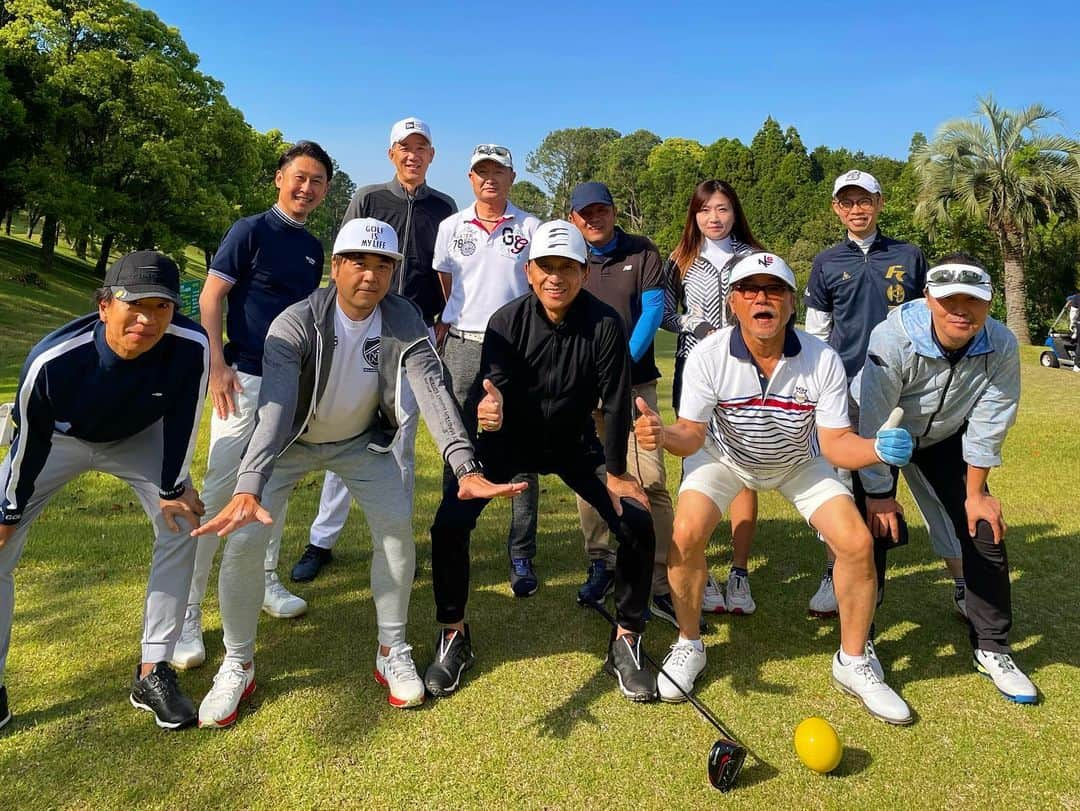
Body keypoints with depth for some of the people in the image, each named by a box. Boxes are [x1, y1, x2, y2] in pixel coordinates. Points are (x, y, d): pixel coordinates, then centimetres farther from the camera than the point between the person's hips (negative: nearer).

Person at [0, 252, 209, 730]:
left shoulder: (191, 347, -37)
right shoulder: (52, 361, -39)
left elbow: (182, 420, -19)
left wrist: (173, 488, -9)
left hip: (138, 438, 1)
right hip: (59, 440, -1)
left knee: (182, 525, -9)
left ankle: (153, 672, 5)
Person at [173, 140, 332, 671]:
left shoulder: (313, 248, 12)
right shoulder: (251, 231, -6)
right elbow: (211, 297, -10)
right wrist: (217, 364, -19)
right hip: (246, 377, -6)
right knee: (220, 489, -9)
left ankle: (266, 580, 30)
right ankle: (187, 611, -1)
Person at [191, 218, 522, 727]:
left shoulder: (403, 321, -21)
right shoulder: (296, 324, -29)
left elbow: (432, 392, -33)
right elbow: (274, 409, -41)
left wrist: (465, 467, -48)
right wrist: (248, 489, -56)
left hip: (360, 439, 2)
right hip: (293, 441, -2)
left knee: (397, 524, -14)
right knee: (244, 538, -14)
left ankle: (393, 653, 8)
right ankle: (238, 665, 10)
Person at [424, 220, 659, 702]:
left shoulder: (604, 325, -21)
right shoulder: (507, 322, -19)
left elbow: (615, 403, -15)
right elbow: (490, 389, -25)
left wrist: (615, 473, -12)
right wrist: (486, 405, -50)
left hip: (575, 441, 0)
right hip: (509, 438, 0)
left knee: (637, 523, -15)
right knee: (449, 523, -16)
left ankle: (626, 642, 6)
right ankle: (453, 636, 8)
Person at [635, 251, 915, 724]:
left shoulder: (823, 360, -25)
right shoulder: (708, 357, -26)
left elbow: (835, 443, -23)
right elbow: (693, 434, -22)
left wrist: (877, 449, -44)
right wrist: (662, 434, -45)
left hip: (800, 462, 1)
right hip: (725, 458, -1)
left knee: (857, 543, -14)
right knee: (686, 534, -23)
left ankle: (852, 662, 11)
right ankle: (688, 646, 4)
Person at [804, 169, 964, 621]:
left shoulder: (909, 256, 10)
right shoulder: (826, 264, 10)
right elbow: (815, 334, 11)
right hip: (847, 391, 0)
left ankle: (962, 584, 12)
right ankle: (834, 577, 16)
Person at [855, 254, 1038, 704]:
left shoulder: (1002, 346, -24)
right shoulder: (893, 340, -36)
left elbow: (987, 427, -12)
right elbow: (870, 422, -28)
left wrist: (975, 492, -5)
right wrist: (879, 494, -21)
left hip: (946, 437, 4)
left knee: (985, 531, -1)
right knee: (876, 529, -13)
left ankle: (992, 649, 16)